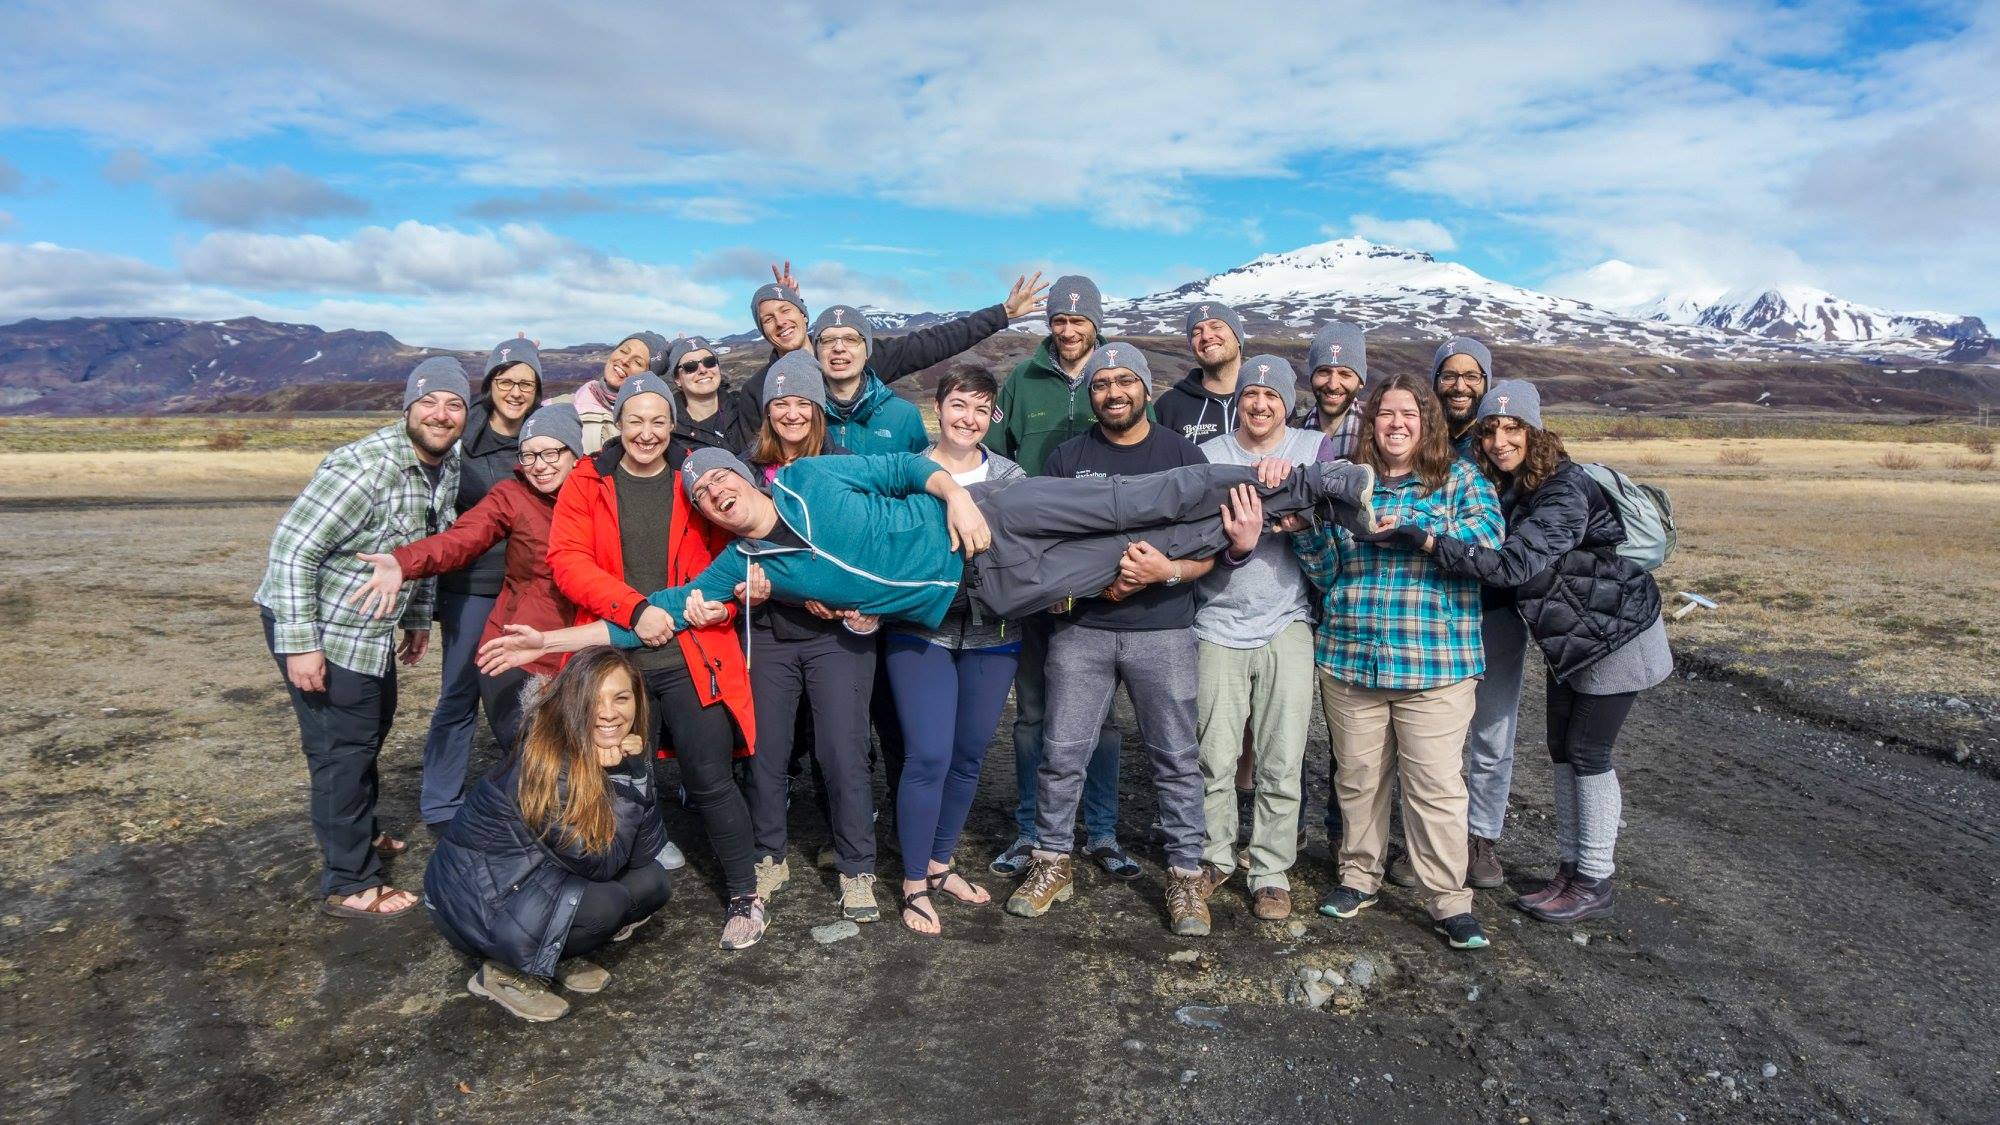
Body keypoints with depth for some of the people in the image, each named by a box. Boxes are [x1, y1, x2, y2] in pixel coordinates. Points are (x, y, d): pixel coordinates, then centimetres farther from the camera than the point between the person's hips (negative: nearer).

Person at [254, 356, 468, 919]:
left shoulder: (448, 465, 0)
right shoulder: (366, 467, -27)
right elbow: (291, 549, -27)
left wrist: (418, 618, 17)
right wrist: (300, 644, -28)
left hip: (370, 627, 10)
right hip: (317, 624, -9)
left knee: (373, 724, 24)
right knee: (344, 745, -3)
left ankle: (356, 831, 46)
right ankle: (348, 883, 10)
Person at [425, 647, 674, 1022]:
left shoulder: (616, 754, -5)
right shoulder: (545, 763, -27)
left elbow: (643, 854, -9)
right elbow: (600, 865, -24)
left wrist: (635, 769, -19)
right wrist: (622, 780, -27)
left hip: (540, 878, 8)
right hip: (475, 896, -7)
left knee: (652, 882, -6)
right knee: (606, 904, -27)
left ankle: (557, 955, 7)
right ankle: (504, 971, -6)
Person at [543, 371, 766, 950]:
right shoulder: (587, 483, 4)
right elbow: (566, 558, -7)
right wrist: (634, 608, -19)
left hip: (691, 658, -1)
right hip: (615, 659, 1)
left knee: (710, 780, -1)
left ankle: (745, 896, 16)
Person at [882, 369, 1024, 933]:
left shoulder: (1011, 476, 6)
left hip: (992, 633, 3)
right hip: (920, 631, -3)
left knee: (969, 755, 10)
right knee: (929, 756, -7)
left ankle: (939, 863, 30)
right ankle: (914, 883, 11)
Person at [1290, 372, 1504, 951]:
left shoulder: (1459, 478, 4)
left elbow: (1487, 540, -14)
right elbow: (1327, 572, 7)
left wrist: (1407, 529, -18)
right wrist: (1308, 530, -11)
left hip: (1435, 663, -3)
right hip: (1350, 657, 3)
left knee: (1436, 783, -2)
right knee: (1358, 776, 12)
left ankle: (1449, 900, 11)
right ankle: (1359, 876, 29)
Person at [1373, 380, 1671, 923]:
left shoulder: (1566, 490, -28)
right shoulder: (1506, 489, -1)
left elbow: (1518, 562, -40)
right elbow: (1502, 556, 0)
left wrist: (1428, 541, -46)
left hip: (1616, 633, -8)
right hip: (1570, 635, 8)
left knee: (1587, 752, -2)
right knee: (1563, 751, 12)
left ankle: (1594, 883, 12)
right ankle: (1569, 868, 24)